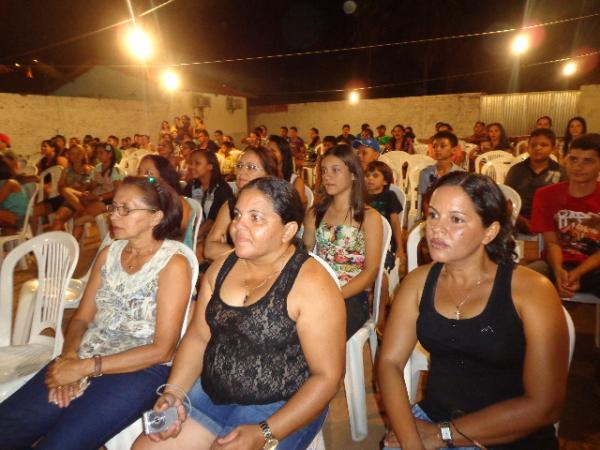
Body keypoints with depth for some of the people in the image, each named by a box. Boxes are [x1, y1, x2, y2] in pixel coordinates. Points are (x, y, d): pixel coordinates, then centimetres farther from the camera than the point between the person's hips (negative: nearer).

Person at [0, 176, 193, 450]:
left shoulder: (173, 264, -11)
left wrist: (86, 368, -15)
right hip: (84, 359, 6)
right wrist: (69, 356, -10)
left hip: (141, 370, -5)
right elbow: (82, 318, 11)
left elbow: (162, 349, -13)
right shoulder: (108, 253, 10)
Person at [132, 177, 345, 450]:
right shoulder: (222, 268, 1)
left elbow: (328, 376, -17)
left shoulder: (311, 284, -20)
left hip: (281, 409, -5)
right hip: (211, 395, 5)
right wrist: (173, 392, -7)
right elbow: (198, 337, 7)